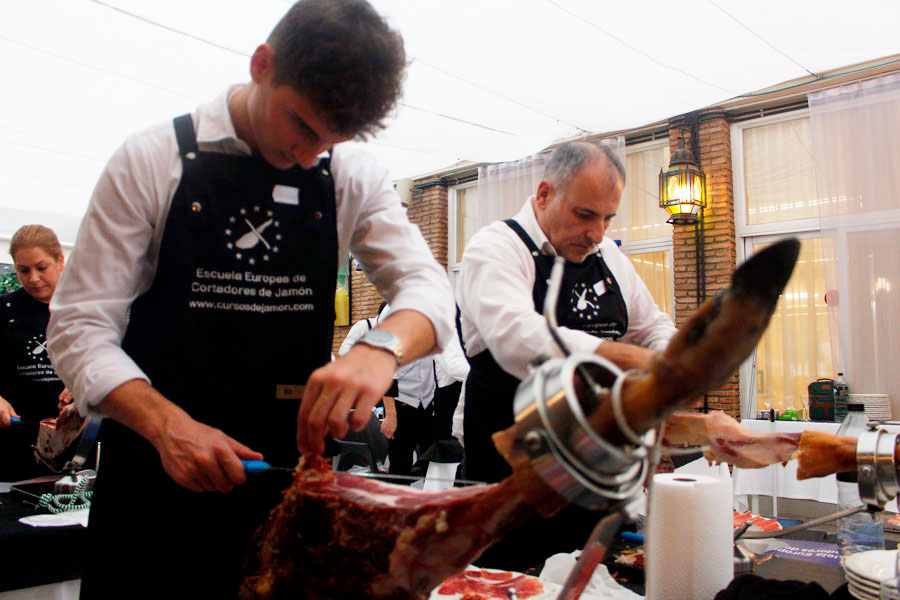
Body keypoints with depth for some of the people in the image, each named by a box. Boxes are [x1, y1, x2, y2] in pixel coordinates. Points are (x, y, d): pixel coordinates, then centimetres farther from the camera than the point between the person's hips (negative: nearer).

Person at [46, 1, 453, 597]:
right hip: (156, 471, -1)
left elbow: (428, 285, -7)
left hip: (291, 475, 2)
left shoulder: (353, 177, -1)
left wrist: (381, 347, -30)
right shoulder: (152, 159, -8)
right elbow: (80, 326, -8)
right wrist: (167, 424, -25)